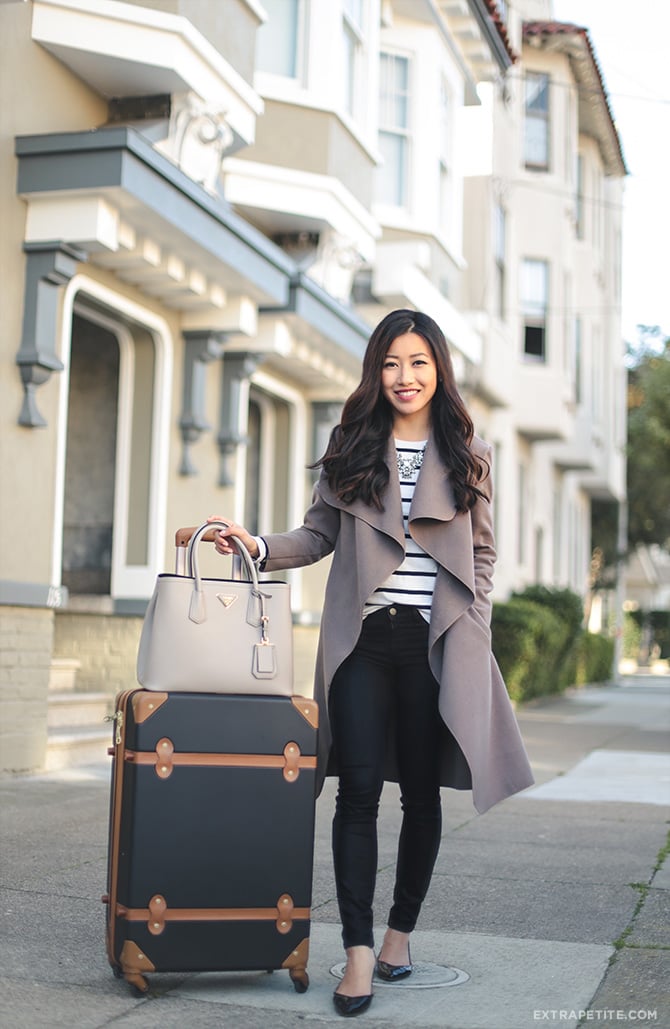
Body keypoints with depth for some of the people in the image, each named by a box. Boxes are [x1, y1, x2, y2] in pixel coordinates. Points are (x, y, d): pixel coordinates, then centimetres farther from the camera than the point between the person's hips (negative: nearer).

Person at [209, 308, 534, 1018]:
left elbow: (481, 554, 11)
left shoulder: (468, 457, 10)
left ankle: (400, 931, 23)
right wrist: (260, 547, -8)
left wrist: (473, 632, 1)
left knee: (421, 792, 7)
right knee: (358, 789, -7)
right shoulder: (351, 449, 10)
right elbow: (320, 534, 9)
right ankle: (358, 952, -2)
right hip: (362, 637, 0)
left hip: (436, 641, 0)